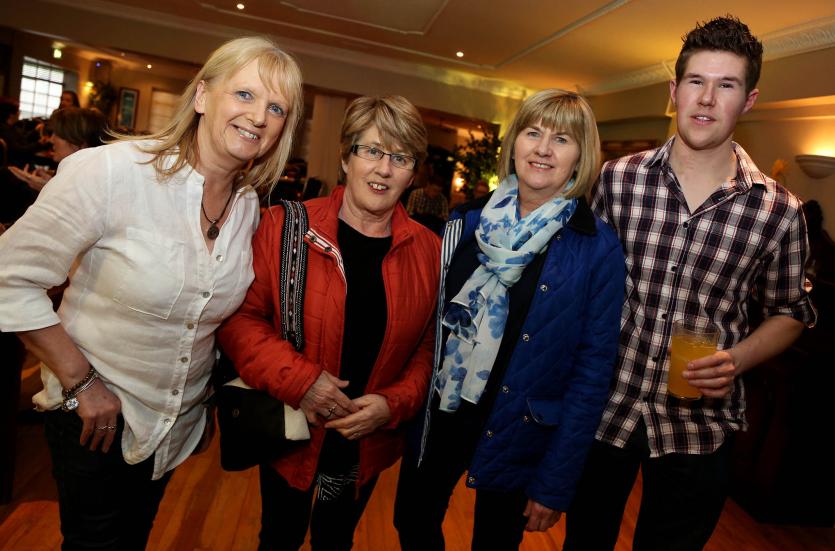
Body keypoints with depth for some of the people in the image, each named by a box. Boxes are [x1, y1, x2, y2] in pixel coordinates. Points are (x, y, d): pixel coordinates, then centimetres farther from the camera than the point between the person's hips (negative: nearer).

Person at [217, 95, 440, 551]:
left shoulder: (428, 251, -6)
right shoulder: (285, 226, -13)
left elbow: (430, 346, -3)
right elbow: (241, 317, -13)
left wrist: (394, 404, -16)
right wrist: (299, 381, -23)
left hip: (369, 443, 2)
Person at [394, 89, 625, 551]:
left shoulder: (598, 249, -13)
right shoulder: (466, 221, -3)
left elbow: (593, 368, -12)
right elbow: (431, 318, 6)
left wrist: (556, 484, -11)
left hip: (515, 436, -3)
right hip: (438, 416, 3)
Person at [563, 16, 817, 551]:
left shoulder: (779, 212, -8)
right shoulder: (617, 178, -7)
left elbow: (789, 311, 5)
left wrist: (737, 359, -14)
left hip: (700, 430, 0)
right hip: (602, 409, 1)